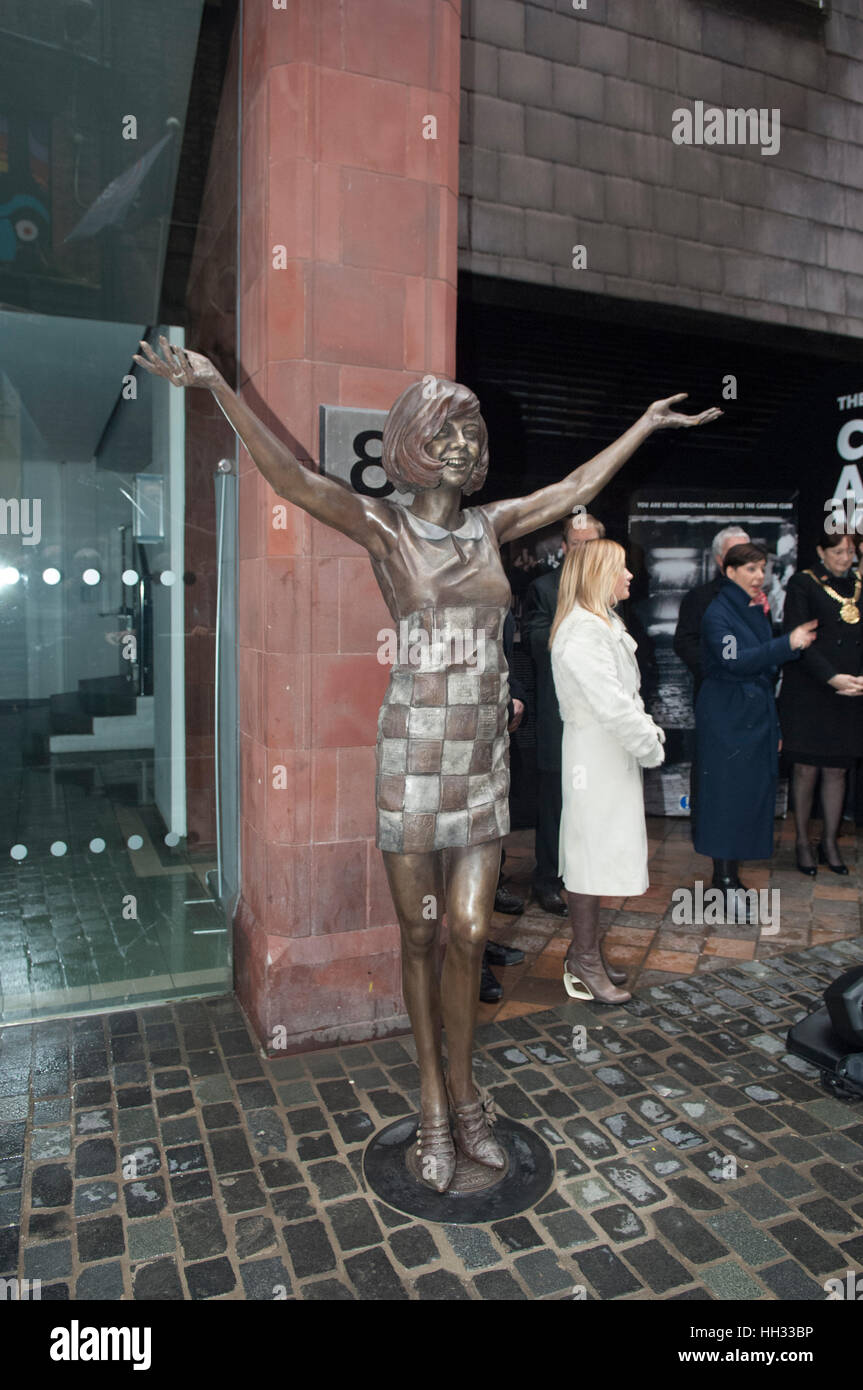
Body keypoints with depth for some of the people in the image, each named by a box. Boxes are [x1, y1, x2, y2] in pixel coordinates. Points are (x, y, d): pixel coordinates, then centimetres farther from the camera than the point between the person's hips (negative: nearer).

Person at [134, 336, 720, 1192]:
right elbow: (292, 477, -12)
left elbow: (576, 488, 22)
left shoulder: (490, 526, 11)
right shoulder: (384, 529, -2)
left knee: (468, 934, 6)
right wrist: (220, 388, -21)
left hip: (484, 750, 4)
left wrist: (647, 422, 30)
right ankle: (434, 1107, 25)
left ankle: (463, 1096, 26)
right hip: (415, 746, -4)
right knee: (420, 934, 7)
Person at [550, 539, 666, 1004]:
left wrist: (650, 732, 6)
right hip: (595, 758, -10)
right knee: (593, 856, -1)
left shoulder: (604, 625, 15)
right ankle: (585, 964, 11)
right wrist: (651, 747, -12)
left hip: (611, 756, 10)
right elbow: (611, 705, -23)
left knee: (598, 855, 15)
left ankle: (584, 954, 27)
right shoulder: (581, 631, -19)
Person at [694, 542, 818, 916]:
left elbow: (767, 669, 18)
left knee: (753, 794, 9)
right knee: (726, 794, -3)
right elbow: (734, 661, -25)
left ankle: (730, 874, 19)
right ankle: (725, 881, 5)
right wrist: (787, 644, -30)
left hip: (757, 716, 8)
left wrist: (774, 725, 17)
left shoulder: (758, 612, 14)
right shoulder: (717, 614, -10)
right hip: (726, 720, -8)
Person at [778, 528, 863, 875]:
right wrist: (832, 678, -17)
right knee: (806, 769, 3)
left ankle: (829, 841, 23)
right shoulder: (803, 583, -3)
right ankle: (802, 841, 18)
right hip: (808, 693, -4)